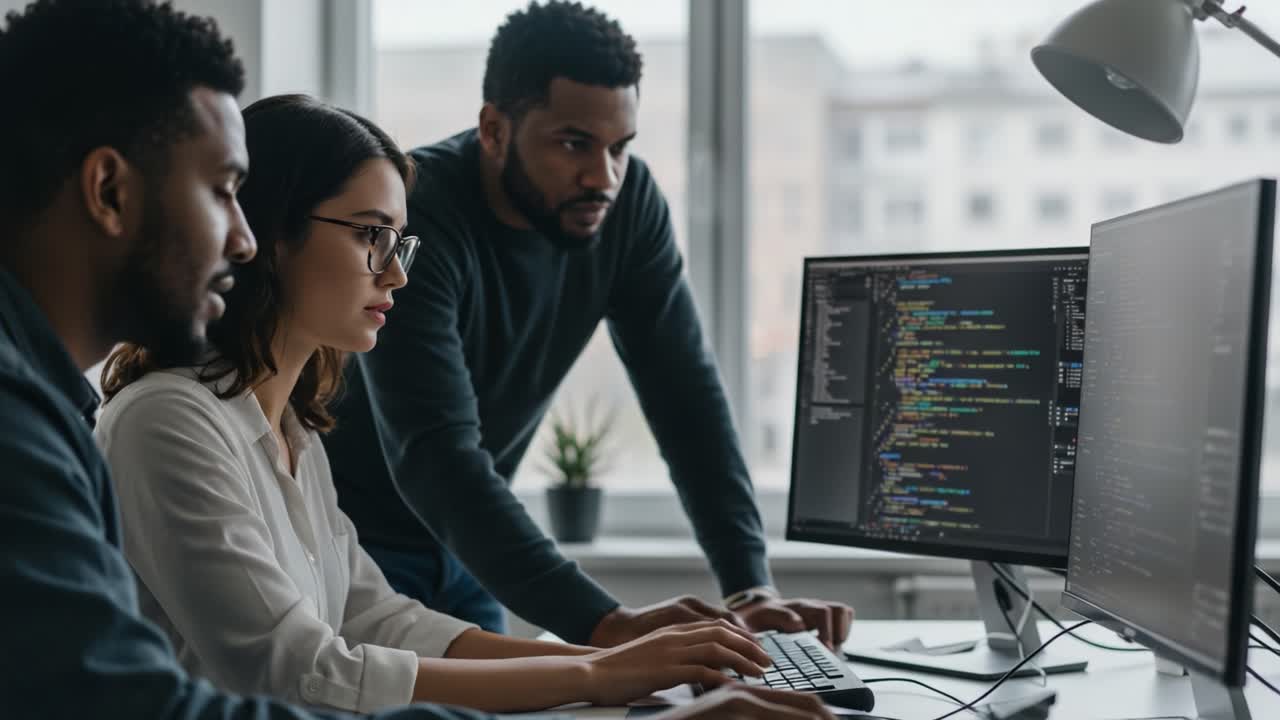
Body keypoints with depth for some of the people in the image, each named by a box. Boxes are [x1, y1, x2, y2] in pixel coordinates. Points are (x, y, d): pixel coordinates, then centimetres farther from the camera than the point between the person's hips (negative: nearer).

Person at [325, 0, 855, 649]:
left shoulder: (629, 204, -11)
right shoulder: (413, 219, -29)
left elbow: (684, 396, -11)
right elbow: (435, 454, -37)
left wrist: (752, 584, -23)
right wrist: (606, 624, -46)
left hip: (460, 540, 5)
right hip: (349, 540, -5)